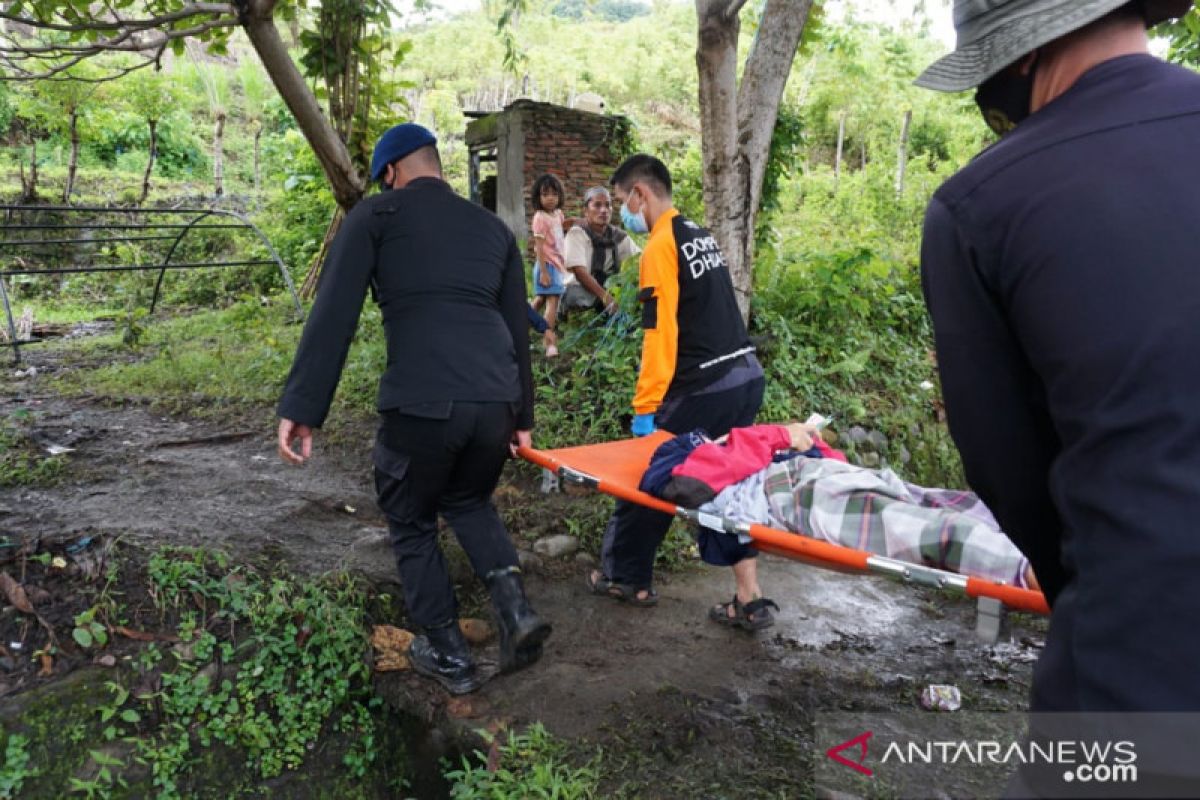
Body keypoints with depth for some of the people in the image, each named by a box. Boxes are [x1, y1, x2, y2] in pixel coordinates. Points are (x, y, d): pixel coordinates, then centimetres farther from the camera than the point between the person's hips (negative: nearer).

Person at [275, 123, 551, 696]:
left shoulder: (375, 216, 8)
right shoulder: (492, 228, 21)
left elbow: (333, 316, -2)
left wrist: (301, 408, -2)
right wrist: (522, 416, 28)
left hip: (420, 405, -4)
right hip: (495, 402, 5)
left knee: (412, 525, 20)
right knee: (469, 502, 31)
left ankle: (449, 656, 28)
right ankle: (515, 609, 13)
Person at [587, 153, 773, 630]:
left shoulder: (660, 247, -11)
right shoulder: (700, 236, 16)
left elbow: (660, 334, -17)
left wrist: (644, 407, -13)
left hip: (701, 389, -8)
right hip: (746, 377, 9)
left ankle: (625, 577, 24)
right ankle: (749, 599, 14)